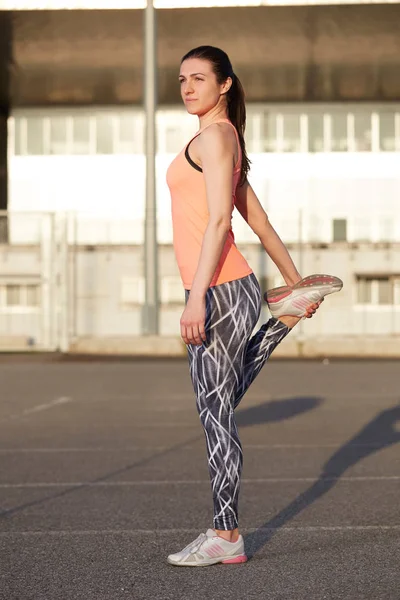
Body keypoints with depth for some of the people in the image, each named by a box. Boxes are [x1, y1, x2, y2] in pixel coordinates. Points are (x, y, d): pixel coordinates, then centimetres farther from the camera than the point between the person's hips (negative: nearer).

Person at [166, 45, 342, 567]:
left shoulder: (214, 136, -8)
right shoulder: (225, 141, 20)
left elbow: (219, 220, -17)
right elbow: (261, 223, 26)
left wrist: (196, 296, -22)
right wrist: (295, 281, 32)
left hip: (219, 290, -10)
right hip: (226, 291, 10)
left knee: (216, 416, -3)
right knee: (217, 411, 15)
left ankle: (226, 538, 5)